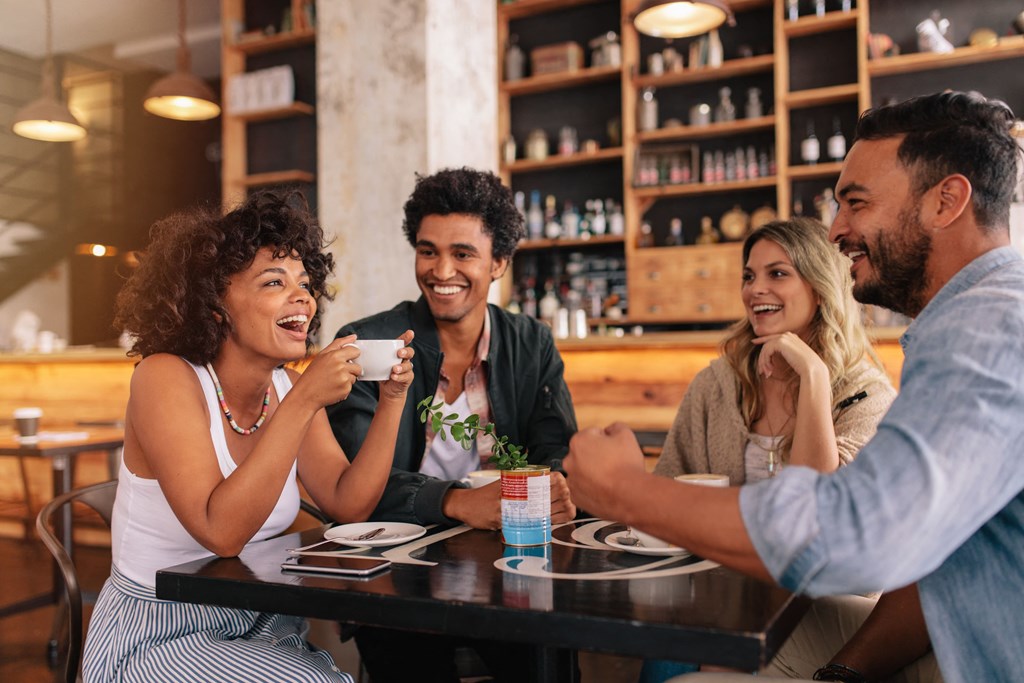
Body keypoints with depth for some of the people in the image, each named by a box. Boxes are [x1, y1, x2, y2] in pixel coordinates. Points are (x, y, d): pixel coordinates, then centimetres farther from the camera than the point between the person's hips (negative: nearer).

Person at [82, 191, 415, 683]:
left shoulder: (287, 387, 1)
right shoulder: (165, 378, -18)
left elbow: (348, 505, -4)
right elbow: (221, 531, -28)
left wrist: (391, 399, -14)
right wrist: (305, 402, -32)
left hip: (258, 627, 6)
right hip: (155, 638, -5)